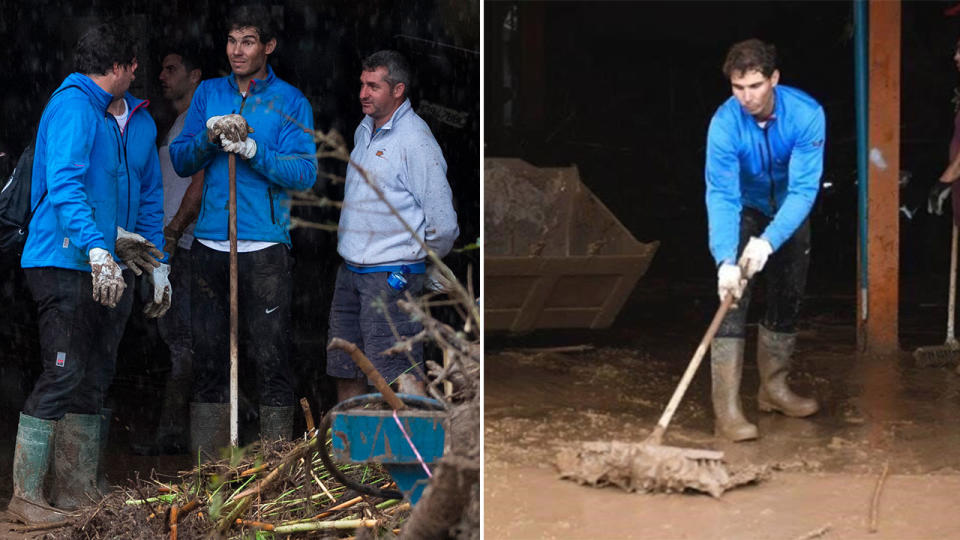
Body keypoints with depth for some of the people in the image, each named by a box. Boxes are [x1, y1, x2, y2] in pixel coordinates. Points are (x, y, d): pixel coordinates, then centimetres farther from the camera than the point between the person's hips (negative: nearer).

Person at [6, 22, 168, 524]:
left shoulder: (140, 121, 17)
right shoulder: (73, 106, -10)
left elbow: (150, 198, 24)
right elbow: (64, 184, -22)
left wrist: (158, 265, 20)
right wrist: (97, 247, -32)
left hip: (113, 270, 8)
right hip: (67, 263, -8)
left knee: (95, 382, 11)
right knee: (64, 375, -12)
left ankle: (78, 492, 19)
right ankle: (26, 496, -6)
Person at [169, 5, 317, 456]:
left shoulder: (290, 101, 2)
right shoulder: (207, 93, 13)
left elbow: (304, 172, -8)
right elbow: (180, 162, 10)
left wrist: (252, 150, -20)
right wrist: (208, 137, -9)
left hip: (264, 248, -3)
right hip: (209, 245, 3)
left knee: (271, 358, -4)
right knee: (207, 356, 7)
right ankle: (204, 456, 14)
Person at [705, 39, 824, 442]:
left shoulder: (806, 114, -29)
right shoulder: (725, 123, -31)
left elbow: (803, 189, -33)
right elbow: (721, 195, -34)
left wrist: (768, 241, -45)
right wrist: (725, 260, -47)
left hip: (789, 214, 2)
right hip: (744, 212, -2)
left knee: (787, 300, 11)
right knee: (732, 301, -16)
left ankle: (773, 388, 30)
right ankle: (727, 409, -20)